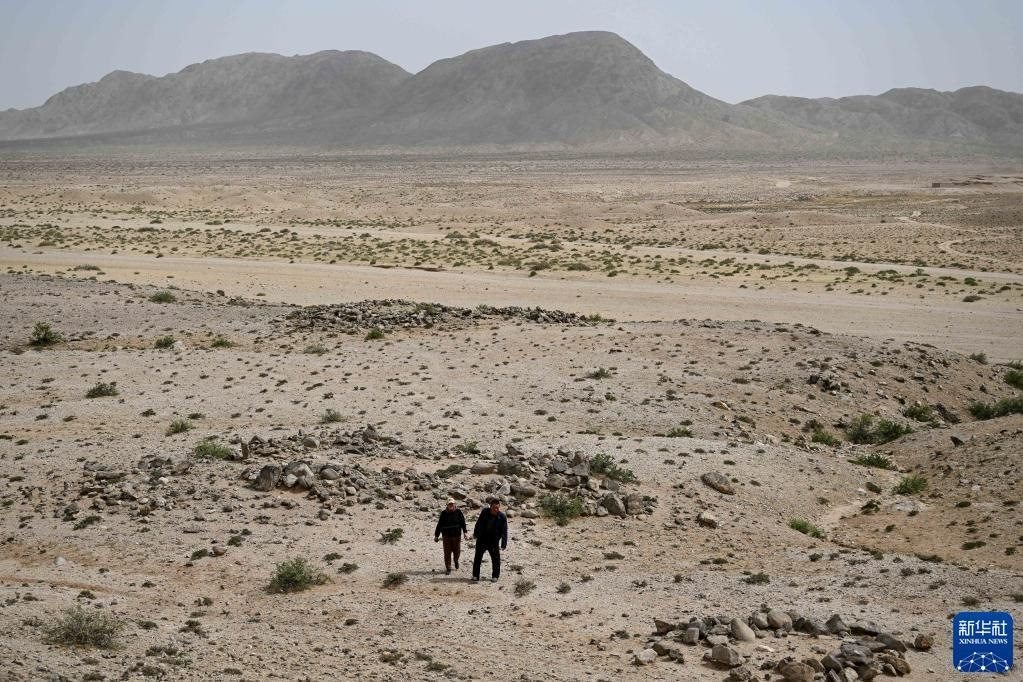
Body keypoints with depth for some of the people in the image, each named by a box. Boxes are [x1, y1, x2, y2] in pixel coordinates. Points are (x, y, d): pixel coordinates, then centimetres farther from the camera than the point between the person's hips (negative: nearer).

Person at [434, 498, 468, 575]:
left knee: (456, 551, 6)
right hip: (446, 536, 0)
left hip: (456, 535, 0)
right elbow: (439, 525, 6)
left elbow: (463, 522, -2)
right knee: (447, 553, -1)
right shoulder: (444, 513, 2)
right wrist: (436, 535, 7)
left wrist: (465, 532, -13)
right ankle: (448, 569, 9)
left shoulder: (458, 512, 0)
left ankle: (456, 560, 40)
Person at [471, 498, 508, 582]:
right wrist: (475, 533, 18)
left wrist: (504, 544, -16)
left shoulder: (502, 517, -13)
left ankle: (495, 576, 21)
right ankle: (475, 576, 14)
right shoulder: (484, 512, -8)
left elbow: (504, 531, -12)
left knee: (496, 559, 6)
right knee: (477, 558, 5)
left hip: (494, 542, -1)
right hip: (481, 540, 1)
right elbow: (479, 524, 8)